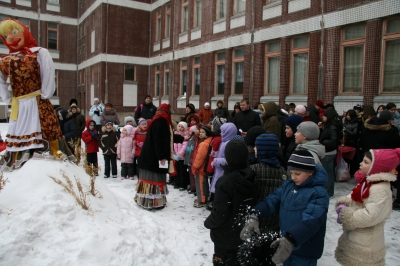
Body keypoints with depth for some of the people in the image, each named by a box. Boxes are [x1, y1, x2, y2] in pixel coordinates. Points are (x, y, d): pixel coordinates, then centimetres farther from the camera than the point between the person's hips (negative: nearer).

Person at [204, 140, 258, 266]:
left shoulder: (225, 182, -26)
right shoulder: (251, 178, -6)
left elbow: (220, 214, -24)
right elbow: (255, 204, 3)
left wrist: (208, 222, -6)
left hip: (226, 235, -6)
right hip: (245, 233, 6)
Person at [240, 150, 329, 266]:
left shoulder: (318, 193, -19)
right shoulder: (287, 185, 2)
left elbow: (311, 220, -31)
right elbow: (272, 200, -8)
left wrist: (290, 239, -45)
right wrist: (255, 215, -25)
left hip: (305, 252, -6)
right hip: (287, 242, 6)